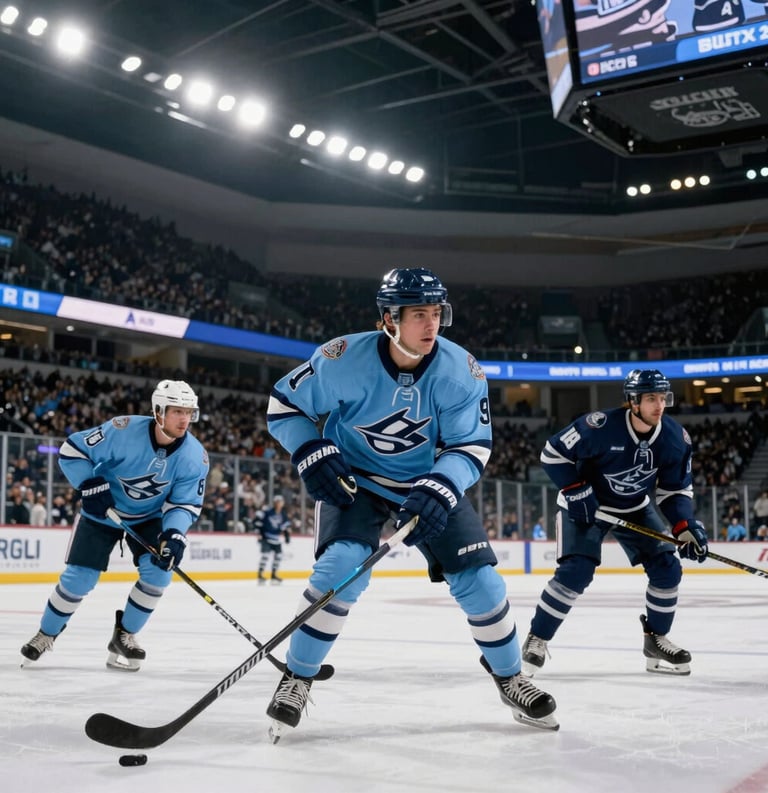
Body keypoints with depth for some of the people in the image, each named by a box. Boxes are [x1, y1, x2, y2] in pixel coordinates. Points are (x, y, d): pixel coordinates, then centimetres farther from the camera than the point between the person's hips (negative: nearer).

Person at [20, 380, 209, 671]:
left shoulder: (195, 456, -20)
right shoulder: (123, 431, -30)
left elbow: (184, 504, -16)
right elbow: (72, 450, -20)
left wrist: (174, 534, -34)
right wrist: (91, 485, -30)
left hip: (149, 516, 3)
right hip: (102, 512, -2)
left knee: (159, 571, -17)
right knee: (78, 578, -4)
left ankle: (124, 636, 5)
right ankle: (46, 635, 22)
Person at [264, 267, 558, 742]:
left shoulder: (461, 371, -18)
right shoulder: (344, 360, -23)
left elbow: (471, 446, -14)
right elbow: (284, 404, -10)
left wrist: (439, 489, -31)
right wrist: (313, 455, -23)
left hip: (430, 482, 2)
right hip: (353, 480, -2)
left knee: (479, 579, -3)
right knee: (340, 570, -25)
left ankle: (509, 676, 23)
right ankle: (297, 679, -5)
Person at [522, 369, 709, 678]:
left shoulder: (675, 438, -14)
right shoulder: (600, 426, -30)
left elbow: (675, 490, -3)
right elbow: (553, 453, -19)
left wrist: (687, 526, -17)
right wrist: (576, 490, -25)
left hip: (636, 509, 5)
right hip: (585, 507, -5)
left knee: (667, 568, -4)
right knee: (576, 572, -20)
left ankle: (656, 641, 16)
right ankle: (536, 640, -4)